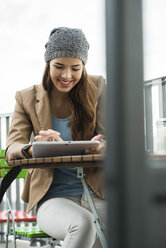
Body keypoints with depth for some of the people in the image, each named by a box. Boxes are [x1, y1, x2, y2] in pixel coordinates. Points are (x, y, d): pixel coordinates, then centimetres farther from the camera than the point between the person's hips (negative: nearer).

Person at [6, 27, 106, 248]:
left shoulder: (97, 88, 6)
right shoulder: (27, 99, 4)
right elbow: (11, 150, -6)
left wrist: (99, 146, -27)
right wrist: (34, 148, -33)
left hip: (97, 195, 1)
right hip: (53, 199, -1)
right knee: (83, 223, -36)